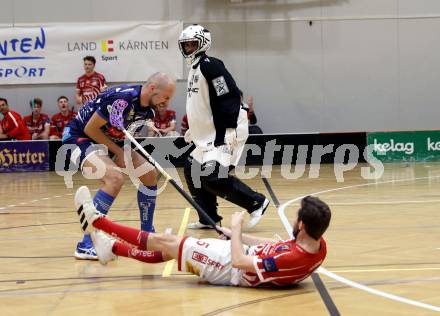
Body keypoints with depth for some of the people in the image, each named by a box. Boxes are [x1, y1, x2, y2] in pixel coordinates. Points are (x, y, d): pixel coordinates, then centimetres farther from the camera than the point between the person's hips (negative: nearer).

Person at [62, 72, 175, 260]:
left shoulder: (148, 111, -3)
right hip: (79, 136, -9)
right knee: (114, 178, -31)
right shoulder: (122, 98, -30)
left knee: (150, 174, 5)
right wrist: (118, 151, -18)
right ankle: (86, 245, -28)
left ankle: (147, 234, 20)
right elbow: (90, 129, -23)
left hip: (108, 140, 9)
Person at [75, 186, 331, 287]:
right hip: (249, 256, 8)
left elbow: (238, 261, -31)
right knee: (168, 249, 20)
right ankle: (112, 248, 40)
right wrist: (238, 235, 8)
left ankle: (94, 220, 21)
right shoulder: (319, 245, -14)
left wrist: (236, 227, -15)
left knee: (162, 242, 6)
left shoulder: (294, 259, -39)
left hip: (231, 269, -8)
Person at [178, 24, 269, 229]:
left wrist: (228, 133, -26)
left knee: (213, 177, -19)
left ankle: (256, 203, -7)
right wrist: (193, 129, 27)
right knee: (192, 170, 13)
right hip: (208, 135, 11)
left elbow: (229, 97, -22)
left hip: (225, 133, -11)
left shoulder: (210, 66, -15)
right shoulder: (194, 69, 16)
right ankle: (208, 218, 21)